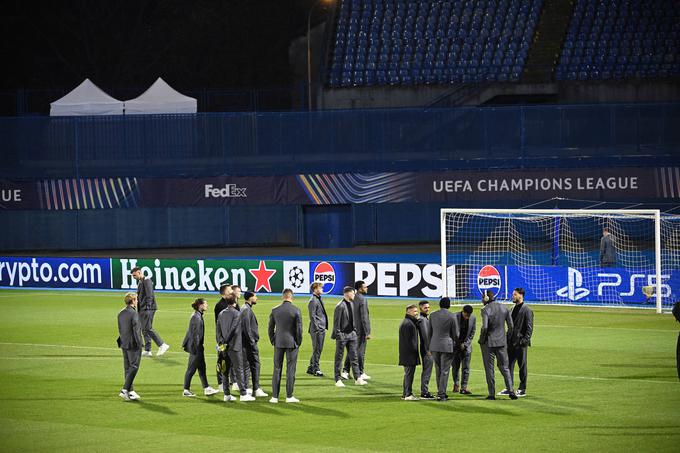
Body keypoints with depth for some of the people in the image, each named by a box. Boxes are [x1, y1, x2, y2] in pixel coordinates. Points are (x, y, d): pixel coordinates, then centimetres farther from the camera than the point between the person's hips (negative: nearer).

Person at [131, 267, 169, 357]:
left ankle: (162, 345, -12)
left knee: (147, 328, -14)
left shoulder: (147, 281, -10)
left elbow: (149, 295, -17)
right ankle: (147, 350, 10)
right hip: (142, 309, 10)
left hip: (148, 308, -10)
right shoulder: (139, 282, 19)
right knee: (144, 329, 8)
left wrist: (148, 306, -21)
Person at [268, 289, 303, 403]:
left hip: (278, 342, 2)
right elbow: (299, 328, -8)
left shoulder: (275, 310, -1)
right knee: (290, 370, 3)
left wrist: (273, 341, 14)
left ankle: (274, 396, 7)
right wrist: (298, 342, 4)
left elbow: (271, 328, 4)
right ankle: (289, 396, 4)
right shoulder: (296, 310, -9)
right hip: (292, 343, -2)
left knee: (277, 369, 7)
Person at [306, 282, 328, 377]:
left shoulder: (319, 299, 16)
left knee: (318, 349, 13)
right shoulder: (313, 301, -13)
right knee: (317, 349, -5)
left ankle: (311, 368, 20)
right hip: (317, 329, -9)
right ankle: (315, 369, 0)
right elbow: (312, 316, -16)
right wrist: (317, 328, -19)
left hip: (322, 328, 9)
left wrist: (325, 326, 18)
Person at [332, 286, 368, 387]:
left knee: (353, 356, 7)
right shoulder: (340, 306, -16)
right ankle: (338, 380, 8)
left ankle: (357, 378, 9)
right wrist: (338, 334, -16)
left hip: (351, 334, 7)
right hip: (342, 334, -7)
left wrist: (354, 330, 15)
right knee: (339, 357, 2)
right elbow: (336, 322, -15)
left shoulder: (351, 305, 9)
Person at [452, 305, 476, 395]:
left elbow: (472, 333, 3)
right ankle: (456, 385, 23)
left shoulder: (473, 318, -4)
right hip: (455, 345, -1)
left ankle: (464, 387, -3)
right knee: (455, 367, 4)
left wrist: (465, 344, -5)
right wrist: (459, 344, -10)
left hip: (466, 345, 1)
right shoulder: (455, 317, -13)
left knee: (466, 367, -4)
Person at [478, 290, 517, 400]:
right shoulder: (504, 308, 3)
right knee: (504, 367, 12)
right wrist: (507, 339, 15)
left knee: (489, 368, 5)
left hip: (489, 342, -4)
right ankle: (510, 391, 1)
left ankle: (492, 394, 5)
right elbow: (511, 326, 3)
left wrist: (482, 340, -7)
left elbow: (485, 327, -22)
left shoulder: (485, 310, -13)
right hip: (502, 342, 4)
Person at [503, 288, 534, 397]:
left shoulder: (527, 310, -8)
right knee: (509, 365, 8)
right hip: (511, 343, 8)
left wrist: (525, 340, -19)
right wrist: (507, 338, 14)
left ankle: (522, 389, 7)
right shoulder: (513, 309, 16)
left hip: (520, 343, -8)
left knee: (522, 366, 1)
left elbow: (529, 327, -12)